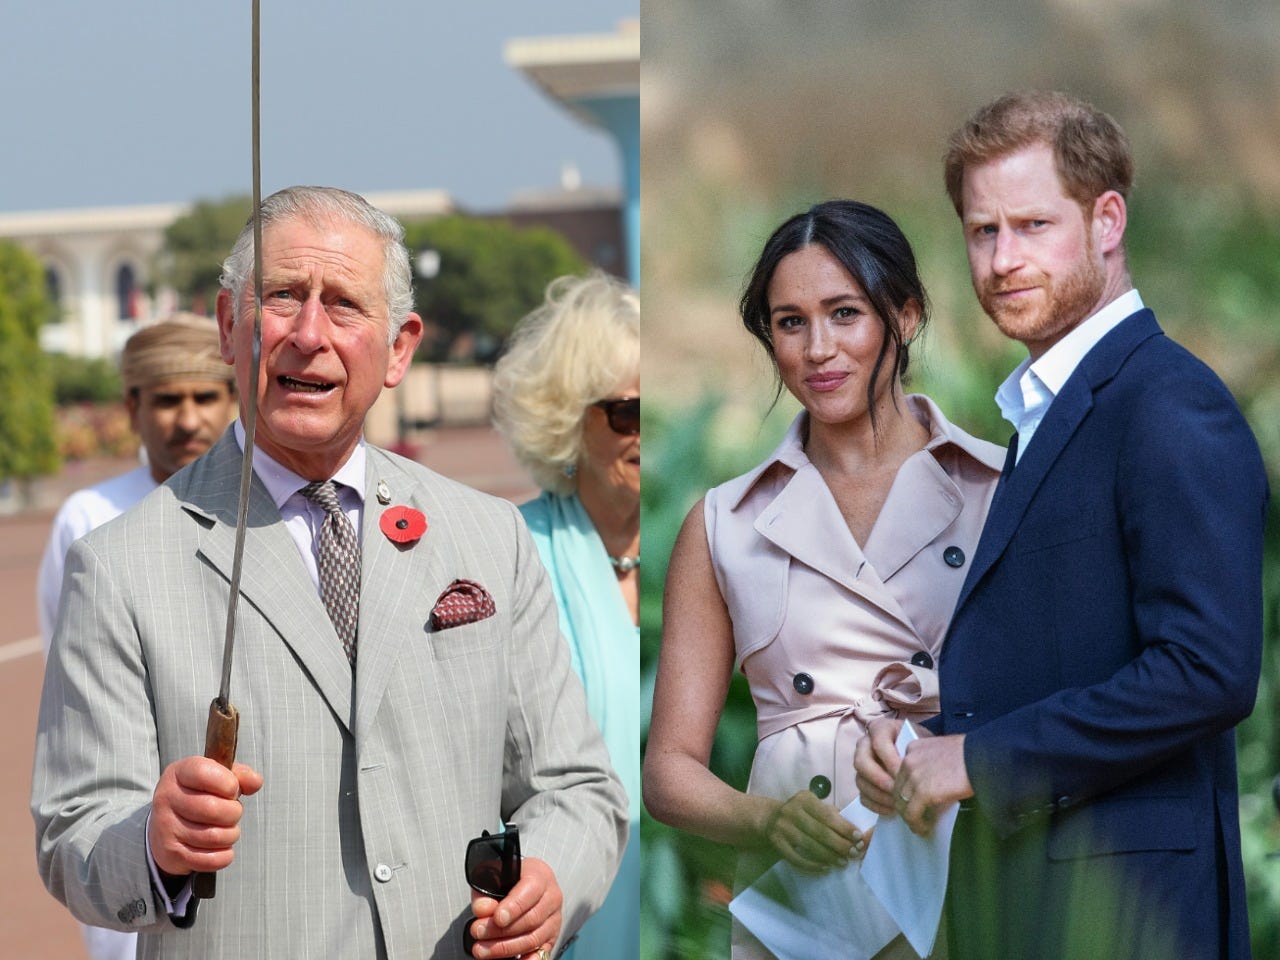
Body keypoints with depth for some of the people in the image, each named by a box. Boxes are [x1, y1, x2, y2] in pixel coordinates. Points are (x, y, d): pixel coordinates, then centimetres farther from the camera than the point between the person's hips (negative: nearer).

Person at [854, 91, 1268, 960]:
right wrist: (911, 739, 4)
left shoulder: (1171, 406, -14)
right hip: (1006, 888, 8)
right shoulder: (1040, 412, 16)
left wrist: (979, 760, -17)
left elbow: (1210, 671, -23)